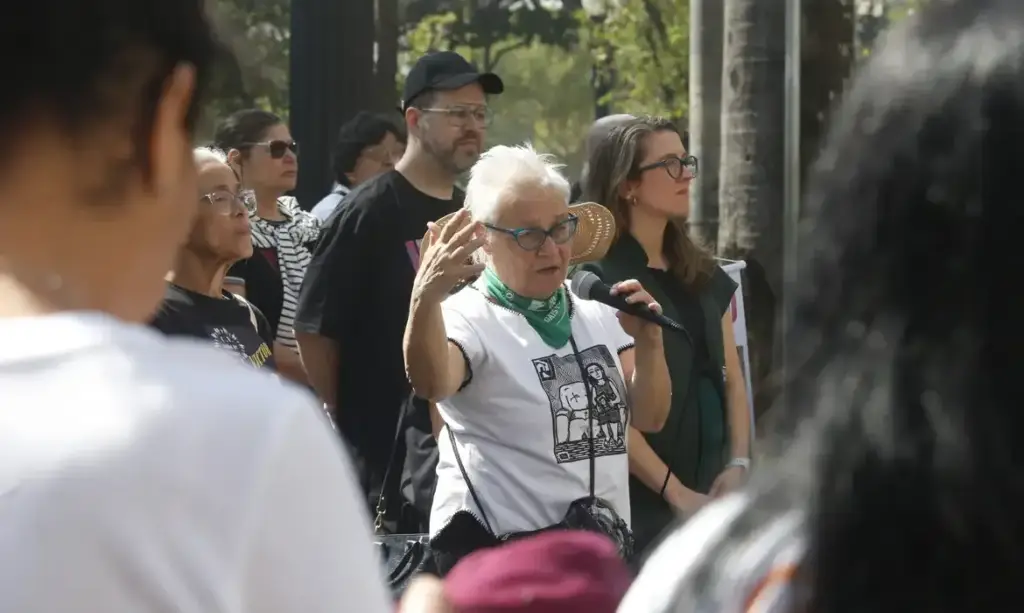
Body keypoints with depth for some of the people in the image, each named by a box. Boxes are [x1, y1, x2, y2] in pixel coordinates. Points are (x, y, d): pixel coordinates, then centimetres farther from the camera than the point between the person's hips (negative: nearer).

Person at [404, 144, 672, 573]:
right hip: (496, 553, -6)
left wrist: (648, 344, -12)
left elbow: (649, 418, 6)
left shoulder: (596, 316, 9)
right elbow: (431, 383, -32)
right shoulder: (469, 319, -11)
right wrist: (425, 299, -51)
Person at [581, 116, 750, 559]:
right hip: (640, 502, -6)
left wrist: (737, 464, -1)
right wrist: (674, 492, -15)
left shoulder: (707, 278, 14)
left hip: (710, 496, 6)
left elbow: (732, 380, 15)